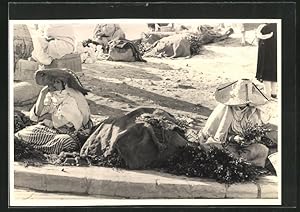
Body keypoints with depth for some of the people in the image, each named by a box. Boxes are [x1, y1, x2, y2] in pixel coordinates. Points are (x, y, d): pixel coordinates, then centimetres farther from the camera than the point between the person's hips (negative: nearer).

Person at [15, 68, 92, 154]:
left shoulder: (74, 96, -12)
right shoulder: (50, 95, 6)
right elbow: (37, 115, 0)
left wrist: (50, 117, -7)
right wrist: (42, 94, -9)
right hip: (51, 129, 4)